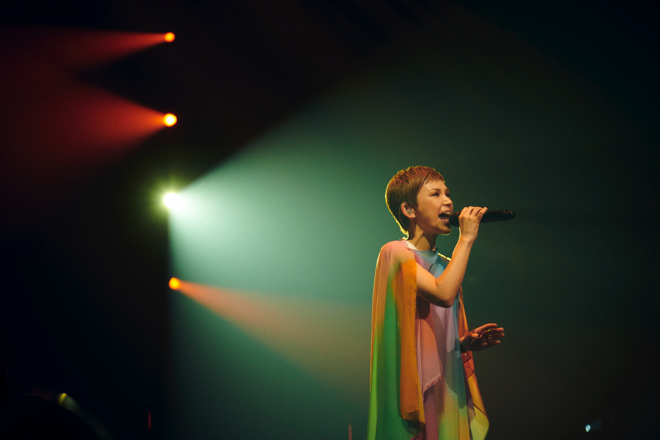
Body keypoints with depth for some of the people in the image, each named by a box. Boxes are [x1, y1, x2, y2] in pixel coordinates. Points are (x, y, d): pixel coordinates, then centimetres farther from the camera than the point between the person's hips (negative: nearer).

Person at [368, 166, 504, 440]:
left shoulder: (445, 265, 17)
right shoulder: (395, 252, -6)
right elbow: (444, 294, -22)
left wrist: (467, 342, 3)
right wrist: (466, 238, -14)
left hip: (448, 386, 7)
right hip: (413, 386, -7)